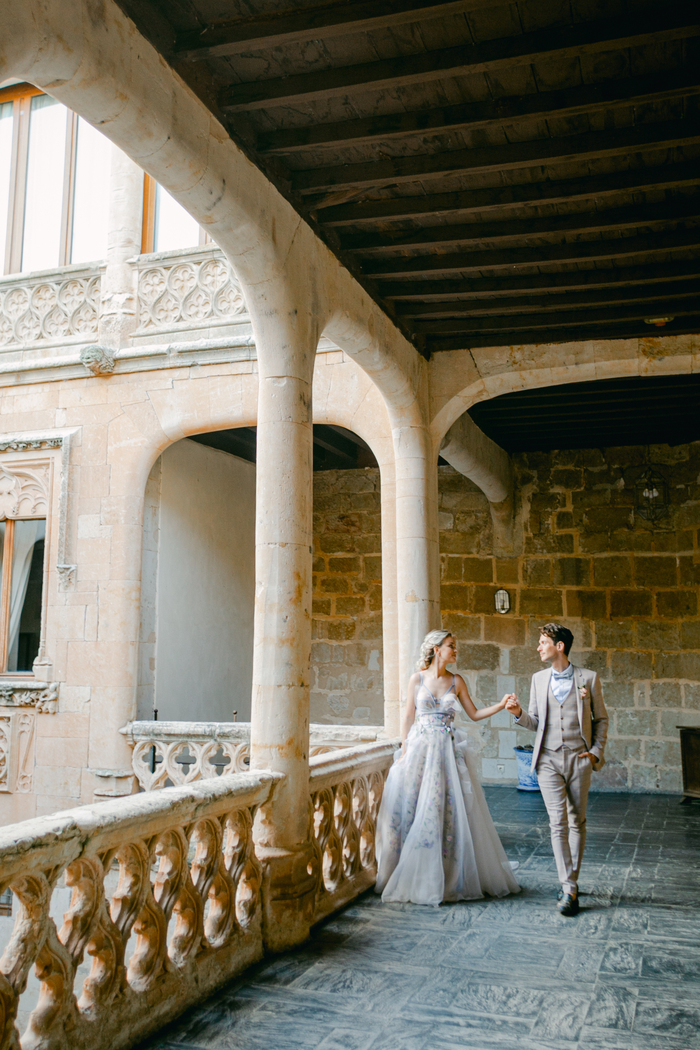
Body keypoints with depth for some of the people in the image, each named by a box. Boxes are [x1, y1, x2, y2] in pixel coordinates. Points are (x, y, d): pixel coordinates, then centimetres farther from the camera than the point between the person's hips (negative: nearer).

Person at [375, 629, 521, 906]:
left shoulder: (456, 682, 7)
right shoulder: (417, 679, 2)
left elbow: (474, 714, 11)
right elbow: (408, 717, 4)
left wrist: (501, 705, -2)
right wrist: (404, 752, 0)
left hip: (449, 751, 2)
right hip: (420, 748, -1)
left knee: (451, 811, 0)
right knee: (414, 808, -3)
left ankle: (449, 878, 12)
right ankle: (413, 878, 11)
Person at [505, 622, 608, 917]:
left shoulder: (588, 678, 1)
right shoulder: (539, 679, 9)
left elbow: (601, 718, 9)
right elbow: (535, 723, 12)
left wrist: (597, 750, -1)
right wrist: (519, 713, -8)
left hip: (579, 758, -1)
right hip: (548, 760, 1)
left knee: (577, 822, 8)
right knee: (558, 823, -6)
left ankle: (571, 882, 21)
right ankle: (569, 888, -3)